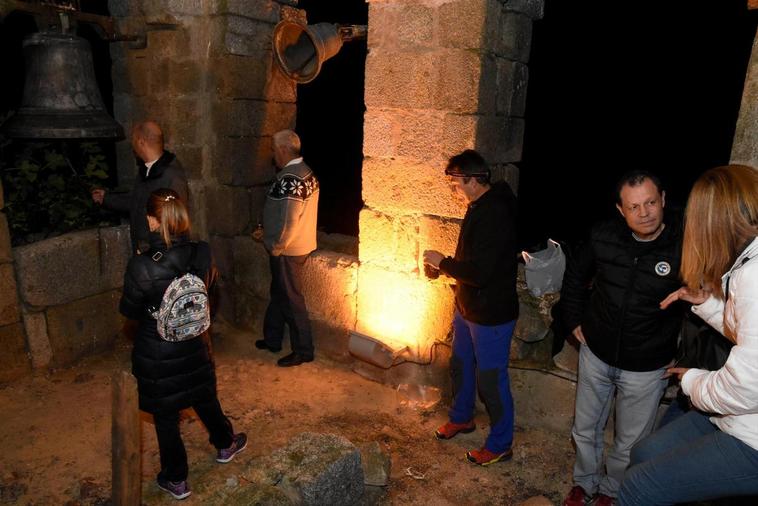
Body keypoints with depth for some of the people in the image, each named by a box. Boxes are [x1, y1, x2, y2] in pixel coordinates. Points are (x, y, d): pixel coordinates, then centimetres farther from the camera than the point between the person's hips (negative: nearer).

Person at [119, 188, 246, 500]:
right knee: (205, 398, 27)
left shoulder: (141, 267, -28)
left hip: (156, 354, -3)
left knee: (165, 416, 17)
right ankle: (225, 445, 51)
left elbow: (129, 310, -11)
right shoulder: (201, 254, -18)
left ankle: (176, 480, 35)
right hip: (193, 346, 3)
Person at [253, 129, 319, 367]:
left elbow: (289, 221, -27)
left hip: (287, 250, -10)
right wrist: (267, 233, 16)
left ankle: (303, 351, 15)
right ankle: (272, 339, 37)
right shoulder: (305, 172, 8)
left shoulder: (289, 178, -23)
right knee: (278, 294, 21)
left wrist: (276, 247, -14)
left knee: (290, 299, 2)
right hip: (300, 245, 10)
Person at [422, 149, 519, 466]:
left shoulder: (495, 215, -27)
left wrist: (442, 262, -18)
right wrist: (446, 266, 2)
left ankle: (500, 445, 25)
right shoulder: (478, 207, 5)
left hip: (491, 314, -10)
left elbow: (479, 272, -31)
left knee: (491, 379, 5)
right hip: (467, 307, 10)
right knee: (460, 365, 24)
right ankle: (461, 418, 47)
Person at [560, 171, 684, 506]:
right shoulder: (604, 236, -11)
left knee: (630, 442, 16)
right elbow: (575, 274, 7)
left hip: (646, 368, -2)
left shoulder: (684, 247, -20)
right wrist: (575, 320, 5)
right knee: (585, 430, 19)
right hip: (596, 354, 3)